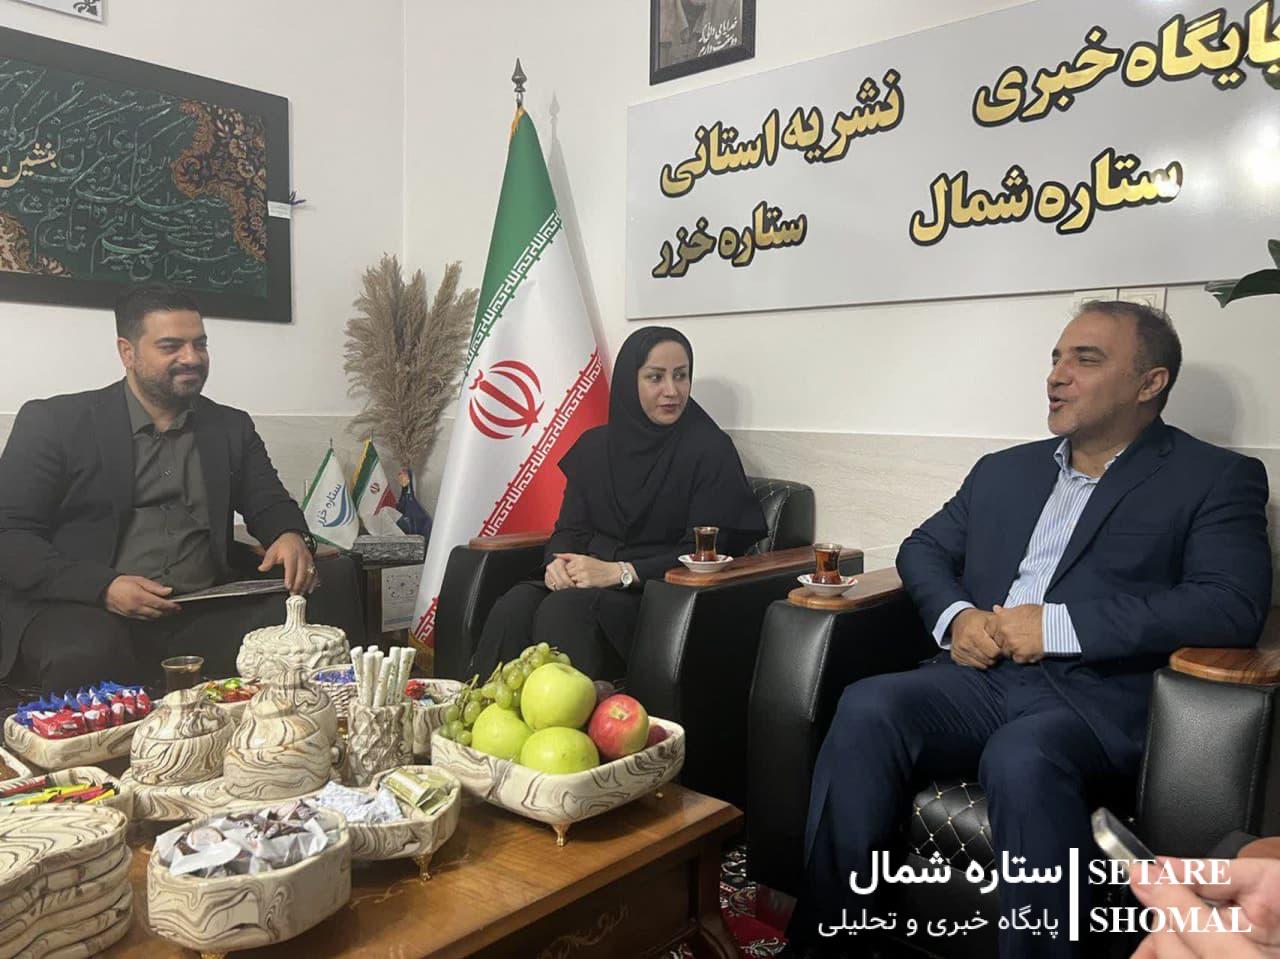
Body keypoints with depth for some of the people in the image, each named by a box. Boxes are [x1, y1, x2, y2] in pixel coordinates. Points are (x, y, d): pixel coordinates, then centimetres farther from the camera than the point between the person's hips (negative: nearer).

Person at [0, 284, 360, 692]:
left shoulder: (232, 428, 16)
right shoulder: (52, 421, 4)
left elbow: (269, 504, 17)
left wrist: (293, 536, -9)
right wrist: (103, 587, -17)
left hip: (203, 613, 3)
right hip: (83, 610, -3)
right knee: (88, 654, -38)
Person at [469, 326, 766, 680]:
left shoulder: (711, 449, -3)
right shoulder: (595, 445, 14)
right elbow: (570, 527, 14)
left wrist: (618, 572, -18)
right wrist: (557, 562, -10)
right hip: (590, 583, 5)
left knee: (565, 609, -31)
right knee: (516, 604, -25)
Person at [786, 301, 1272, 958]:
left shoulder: (1217, 479, 7)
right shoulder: (1004, 470, 22)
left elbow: (1234, 606, -8)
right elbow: (922, 549, 23)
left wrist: (1058, 625, -15)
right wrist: (954, 616, -1)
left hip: (1095, 697, -4)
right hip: (979, 678, 5)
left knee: (1020, 757, -36)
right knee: (867, 708, -24)